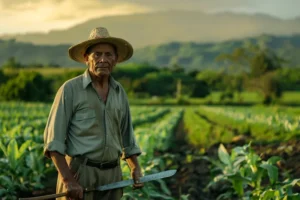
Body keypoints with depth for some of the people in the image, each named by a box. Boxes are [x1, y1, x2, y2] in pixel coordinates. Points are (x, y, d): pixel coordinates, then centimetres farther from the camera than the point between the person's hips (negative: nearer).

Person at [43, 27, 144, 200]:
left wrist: (136, 170, 3)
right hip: (79, 174, -5)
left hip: (112, 176, 6)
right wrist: (68, 180, -19)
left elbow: (127, 138, 18)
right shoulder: (70, 89, -7)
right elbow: (53, 140, -11)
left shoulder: (119, 92, 10)